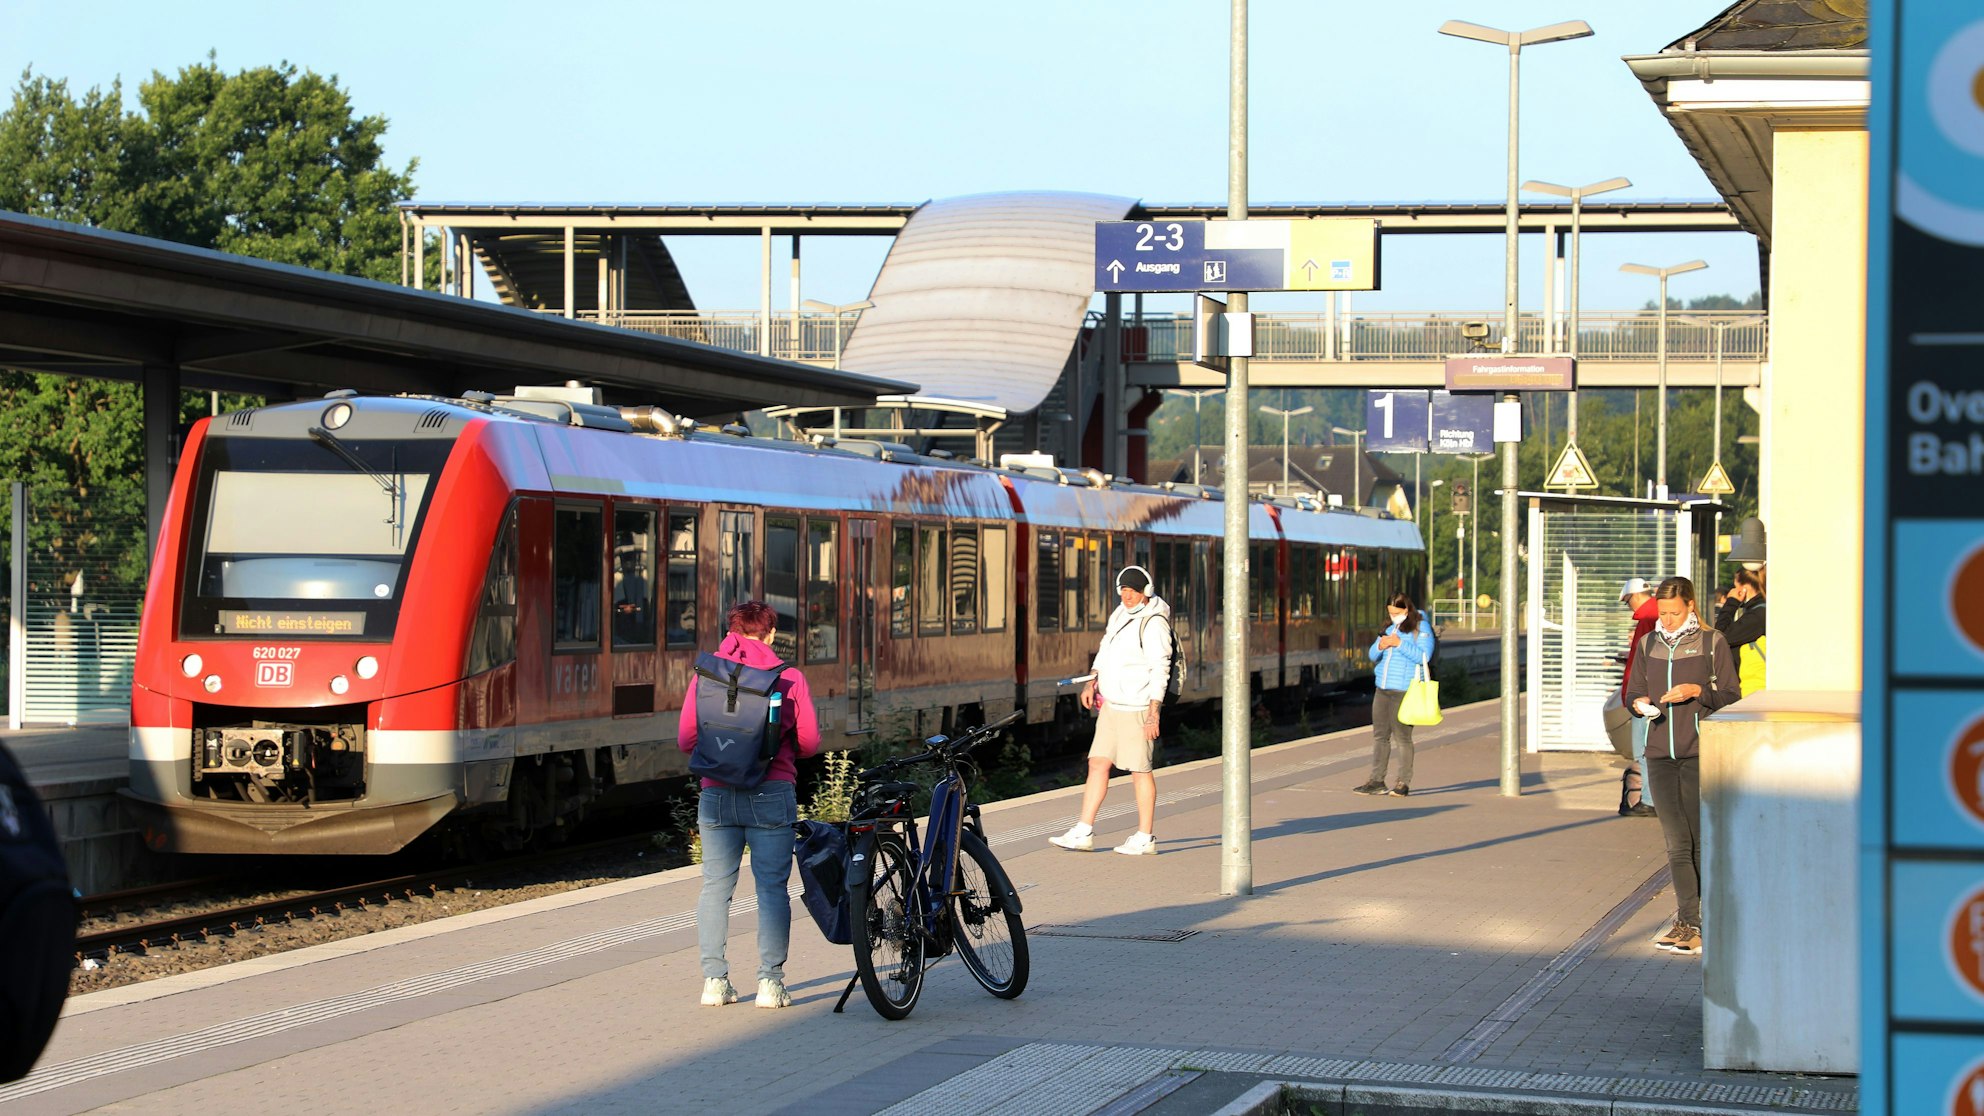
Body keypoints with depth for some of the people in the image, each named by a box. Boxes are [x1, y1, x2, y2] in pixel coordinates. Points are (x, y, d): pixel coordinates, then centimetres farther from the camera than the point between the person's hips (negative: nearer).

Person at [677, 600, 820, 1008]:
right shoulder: (789, 677, 0)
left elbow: (686, 739, 4)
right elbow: (809, 742, 2)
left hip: (716, 792, 2)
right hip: (771, 792, -2)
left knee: (716, 887, 7)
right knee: (772, 887, 2)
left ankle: (714, 979, 5)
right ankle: (770, 981, -2)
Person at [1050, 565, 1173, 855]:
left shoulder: (1153, 623, -14)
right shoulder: (1120, 614, 13)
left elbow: (1160, 669, -17)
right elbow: (1105, 651, 27)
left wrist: (1154, 712, -21)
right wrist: (1092, 682, 17)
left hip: (1137, 708, -9)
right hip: (1110, 704, 9)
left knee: (1140, 770, -2)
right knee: (1098, 763, 6)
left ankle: (1145, 838, 6)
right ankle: (1083, 832, 7)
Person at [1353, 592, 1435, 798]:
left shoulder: (1421, 628, -3)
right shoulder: (1389, 627, 17)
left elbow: (1424, 656, -14)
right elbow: (1373, 656, 18)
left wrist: (1401, 644, -20)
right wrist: (1380, 646, -4)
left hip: (1404, 693, -7)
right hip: (1382, 690, 7)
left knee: (1402, 737, -5)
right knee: (1379, 735, 5)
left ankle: (1403, 783, 0)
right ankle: (1376, 781, 8)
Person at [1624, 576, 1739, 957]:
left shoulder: (1712, 642, 1)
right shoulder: (1649, 644, 13)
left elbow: (1731, 697, 1)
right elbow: (1633, 692, 18)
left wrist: (1698, 691, -16)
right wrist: (1639, 704, -4)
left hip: (1700, 753, -3)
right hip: (1660, 754, 3)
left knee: (1700, 840, 1)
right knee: (1676, 842, -4)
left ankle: (1690, 920, 10)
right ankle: (1688, 923, -6)